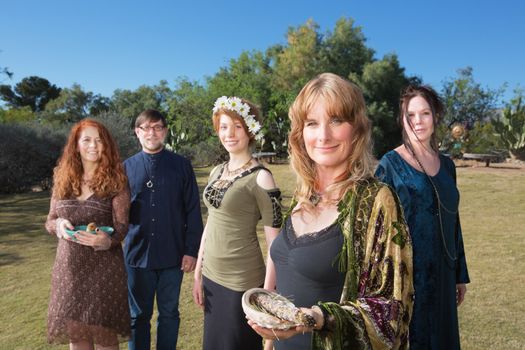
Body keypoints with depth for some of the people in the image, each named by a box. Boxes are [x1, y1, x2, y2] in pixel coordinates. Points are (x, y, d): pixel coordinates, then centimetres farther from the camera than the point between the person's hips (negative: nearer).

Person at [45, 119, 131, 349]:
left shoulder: (115, 181, -7)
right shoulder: (63, 179, 4)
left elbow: (121, 226, -12)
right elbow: (49, 221, 10)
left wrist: (106, 239, -33)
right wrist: (59, 225, -14)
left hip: (104, 266, -3)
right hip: (69, 266, 4)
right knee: (73, 330, 13)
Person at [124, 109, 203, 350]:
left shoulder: (181, 165, -1)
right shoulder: (127, 167, 3)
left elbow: (193, 210, -2)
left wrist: (191, 250, -5)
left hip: (173, 255, -1)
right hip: (137, 254, 1)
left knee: (169, 314, 14)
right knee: (138, 316, 14)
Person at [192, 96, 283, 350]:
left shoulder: (260, 177, -15)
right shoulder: (216, 172, 5)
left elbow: (274, 241, -14)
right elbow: (210, 225, 11)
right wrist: (198, 273, 11)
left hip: (242, 281, -6)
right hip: (211, 276, 7)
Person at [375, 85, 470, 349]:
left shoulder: (446, 165, 7)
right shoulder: (390, 164, -9)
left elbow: (453, 222, 12)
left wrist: (461, 275, 14)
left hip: (441, 275, 5)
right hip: (406, 274, -5)